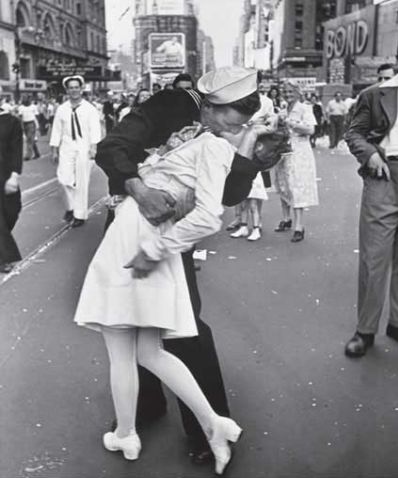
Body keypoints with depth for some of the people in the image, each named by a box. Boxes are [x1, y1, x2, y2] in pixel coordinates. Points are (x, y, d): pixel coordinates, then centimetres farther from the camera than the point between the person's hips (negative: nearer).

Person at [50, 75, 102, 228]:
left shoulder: (89, 109, -2)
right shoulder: (61, 109, 6)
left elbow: (95, 129, -9)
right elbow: (57, 130, 8)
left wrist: (93, 147, -22)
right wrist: (54, 150, 7)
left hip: (84, 147, -2)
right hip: (66, 147, 2)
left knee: (82, 182, 2)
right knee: (64, 179, -6)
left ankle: (80, 214, 14)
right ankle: (70, 207, 20)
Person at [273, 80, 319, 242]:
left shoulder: (304, 109, -3)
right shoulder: (282, 112, 15)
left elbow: (310, 130, -15)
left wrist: (290, 123, -16)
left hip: (299, 153, -6)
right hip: (283, 152, 7)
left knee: (297, 188, -10)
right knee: (283, 186, 11)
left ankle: (298, 227, -9)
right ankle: (286, 219, 26)